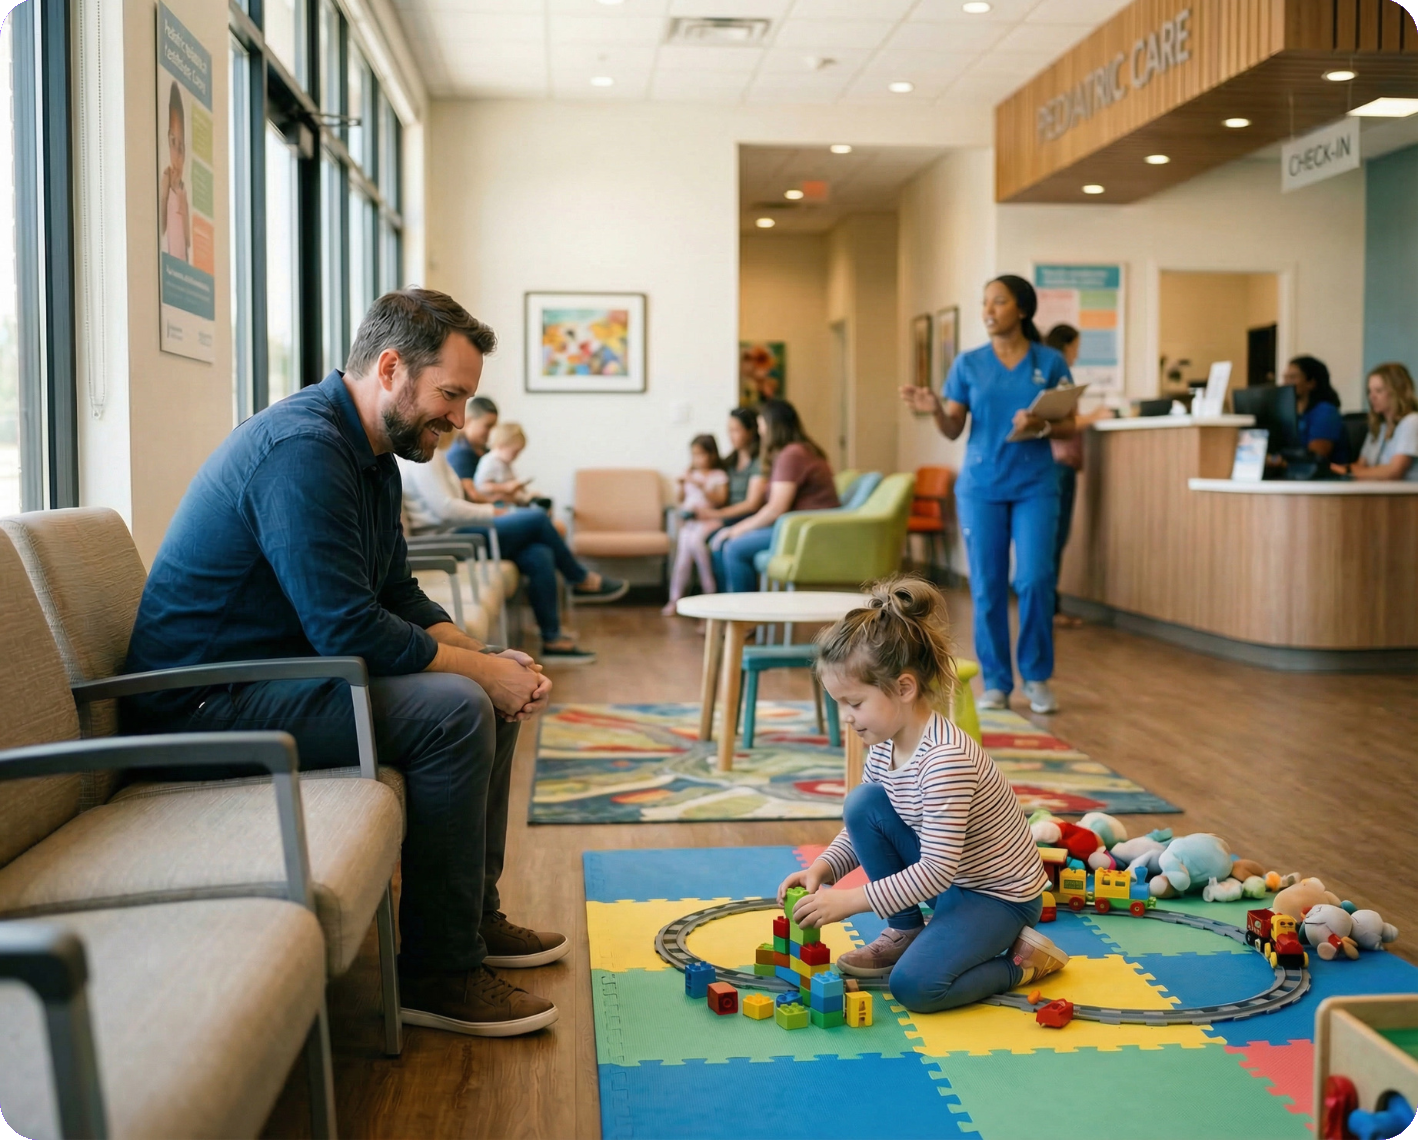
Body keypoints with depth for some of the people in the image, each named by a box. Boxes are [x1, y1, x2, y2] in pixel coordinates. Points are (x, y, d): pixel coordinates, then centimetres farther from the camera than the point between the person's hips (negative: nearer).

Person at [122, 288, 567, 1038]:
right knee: (453, 709, -24)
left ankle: (475, 915, 21)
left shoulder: (371, 456, 11)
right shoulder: (301, 449, -23)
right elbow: (349, 630, -28)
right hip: (205, 708, -11)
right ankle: (438, 974, -13)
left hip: (287, 671, 11)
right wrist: (480, 667, -17)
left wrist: (488, 656, -1)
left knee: (496, 691, 10)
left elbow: (398, 596, 15)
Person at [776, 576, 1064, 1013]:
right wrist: (820, 869, -12)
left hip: (1000, 896, -8)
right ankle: (904, 931, 6)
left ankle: (1022, 959, 0)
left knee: (915, 985, -28)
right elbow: (858, 831, 8)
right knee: (862, 804, -9)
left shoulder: (945, 759, -32)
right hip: (943, 876, 9)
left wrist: (850, 901, -30)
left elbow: (937, 870, -32)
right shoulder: (884, 746, -4)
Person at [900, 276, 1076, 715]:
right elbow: (954, 430, 4)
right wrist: (935, 409, -17)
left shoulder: (1051, 362, 2)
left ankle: (1037, 677, 8)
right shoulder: (968, 364, 5)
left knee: (1035, 579, -9)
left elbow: (1070, 427, 3)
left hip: (1035, 485, -1)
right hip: (981, 485, 1)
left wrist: (1041, 427, -17)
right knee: (987, 586, 1)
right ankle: (996, 682, 12)